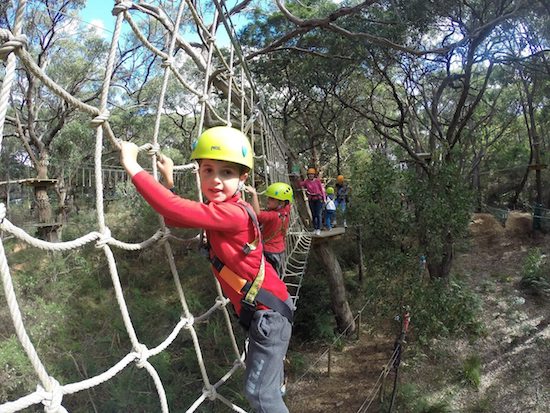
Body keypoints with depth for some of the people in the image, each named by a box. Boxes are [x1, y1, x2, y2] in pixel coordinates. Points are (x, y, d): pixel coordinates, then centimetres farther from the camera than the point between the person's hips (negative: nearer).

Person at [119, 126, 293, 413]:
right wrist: (169, 181, -1)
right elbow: (175, 217, 8)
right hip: (261, 307, 9)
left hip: (269, 310, -9)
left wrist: (132, 167, -32)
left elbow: (174, 211, -38)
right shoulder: (223, 209, 2)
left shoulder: (233, 213, -28)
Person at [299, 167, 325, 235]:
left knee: (318, 214, -9)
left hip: (318, 199, -3)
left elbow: (321, 189, 1)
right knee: (313, 215, 8)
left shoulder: (317, 180, -3)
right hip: (311, 200, 3)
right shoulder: (306, 181, 1)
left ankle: (318, 229, -7)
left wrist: (324, 198, -1)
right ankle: (315, 228, 16)